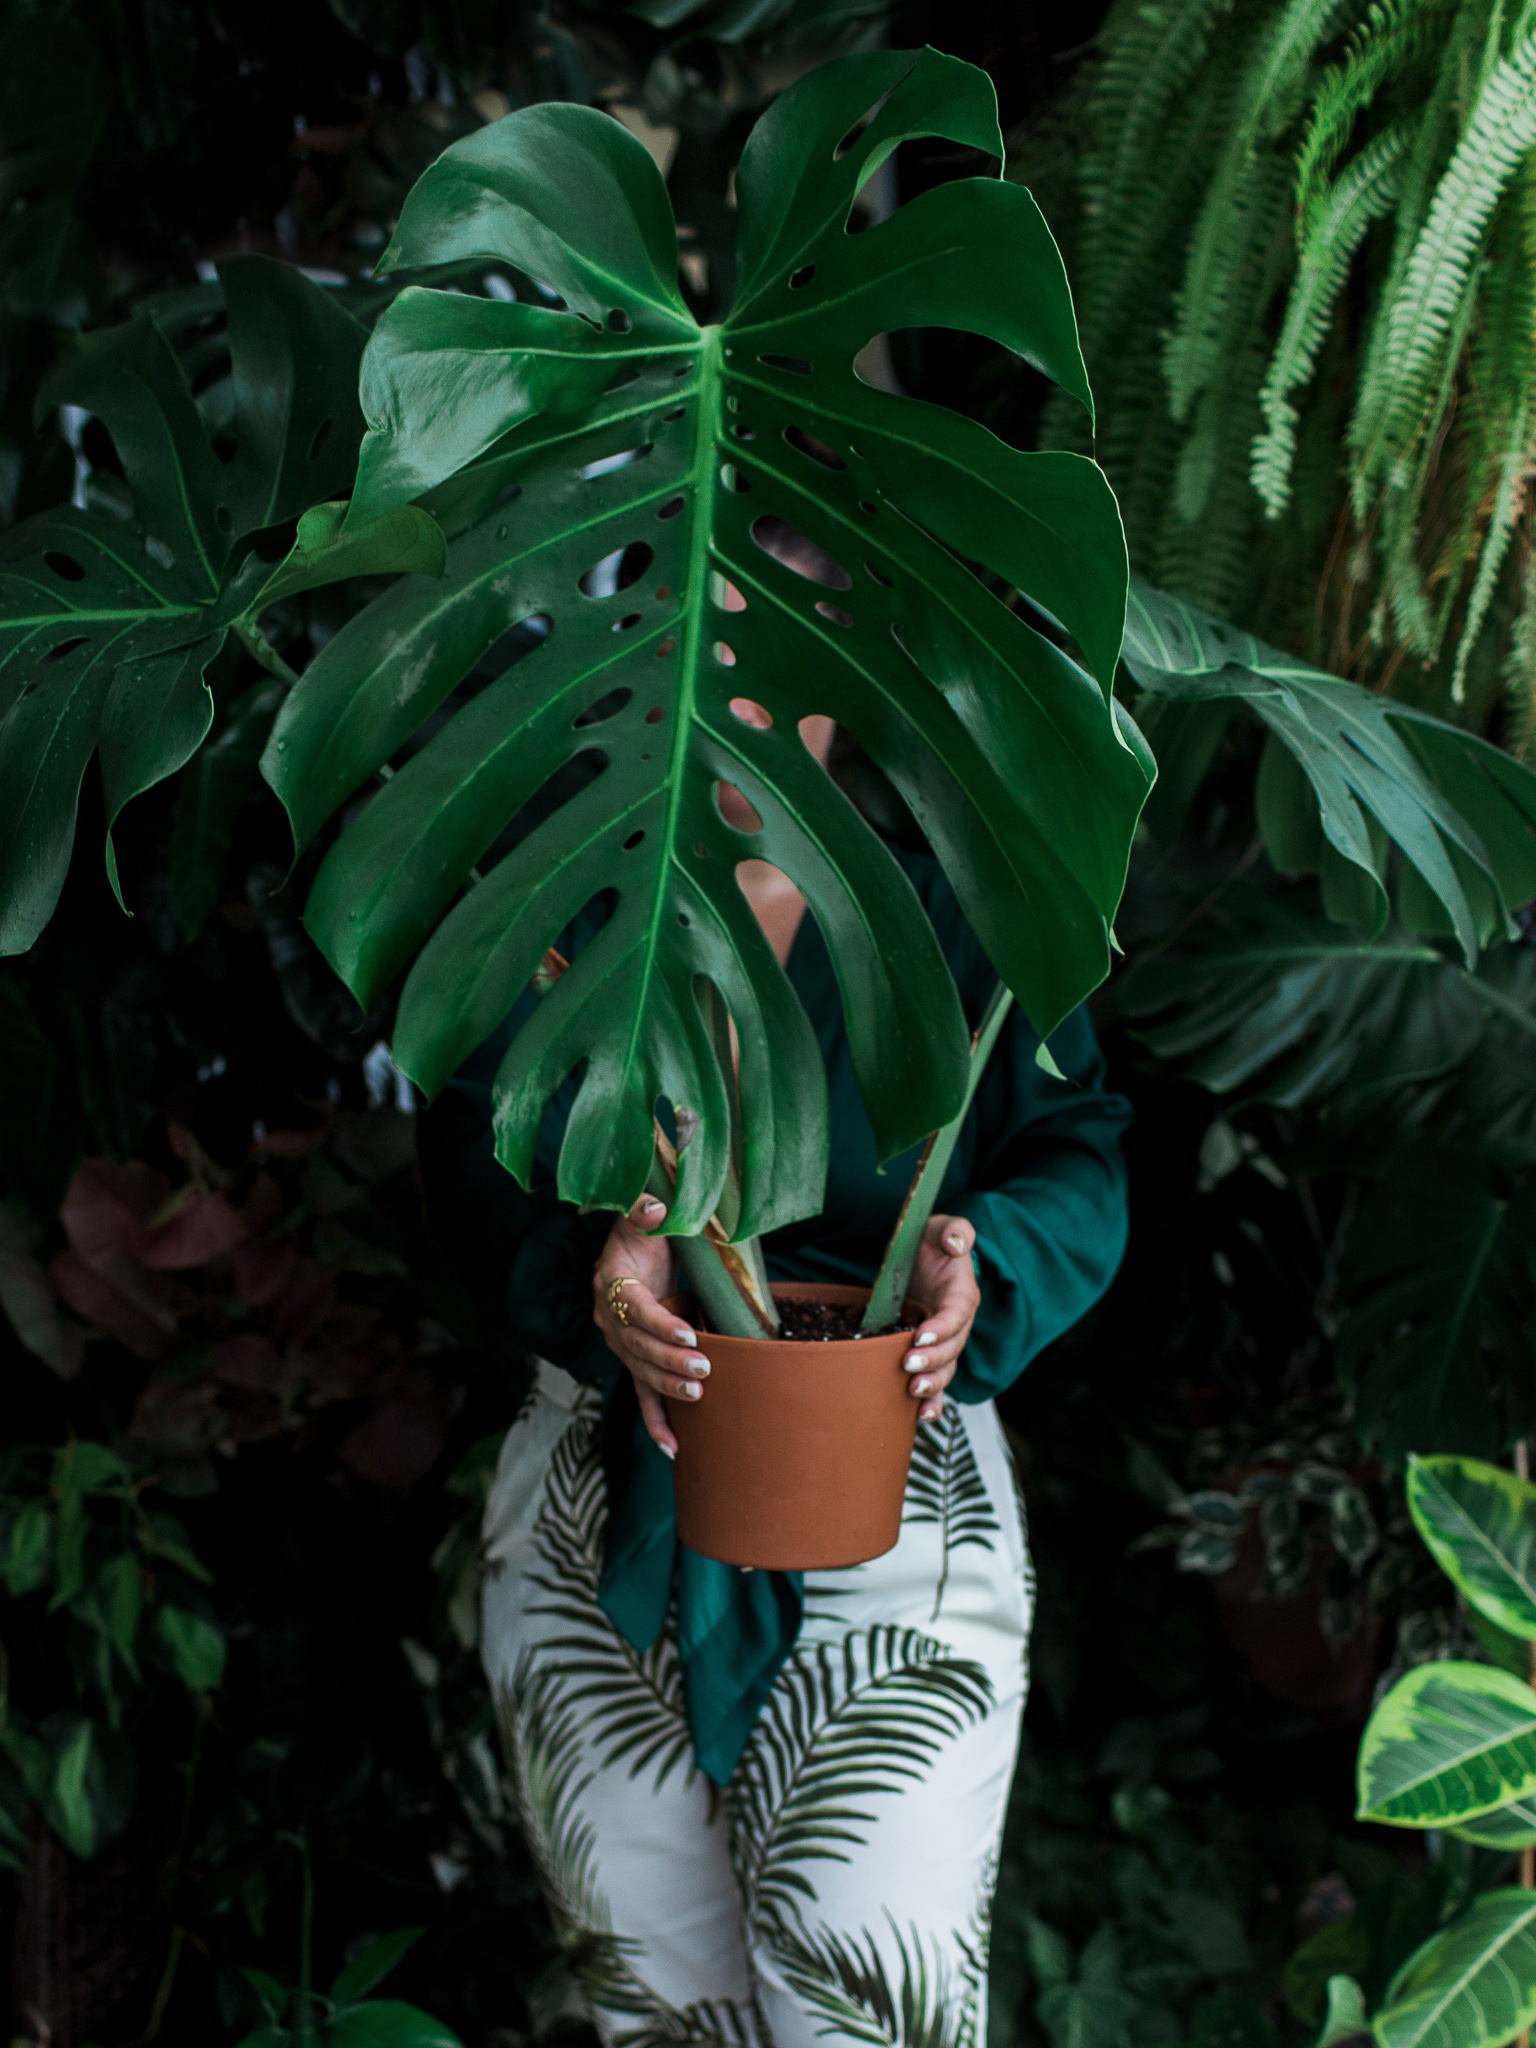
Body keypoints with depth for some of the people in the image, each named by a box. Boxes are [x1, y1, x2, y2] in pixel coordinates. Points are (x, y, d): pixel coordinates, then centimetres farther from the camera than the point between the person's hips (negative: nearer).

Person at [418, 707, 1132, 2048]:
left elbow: (1077, 1158, 0)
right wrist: (589, 1272, -25)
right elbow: (477, 1142, -4)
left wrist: (978, 1272, -22)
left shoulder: (948, 901, 6)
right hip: (609, 1491, 2)